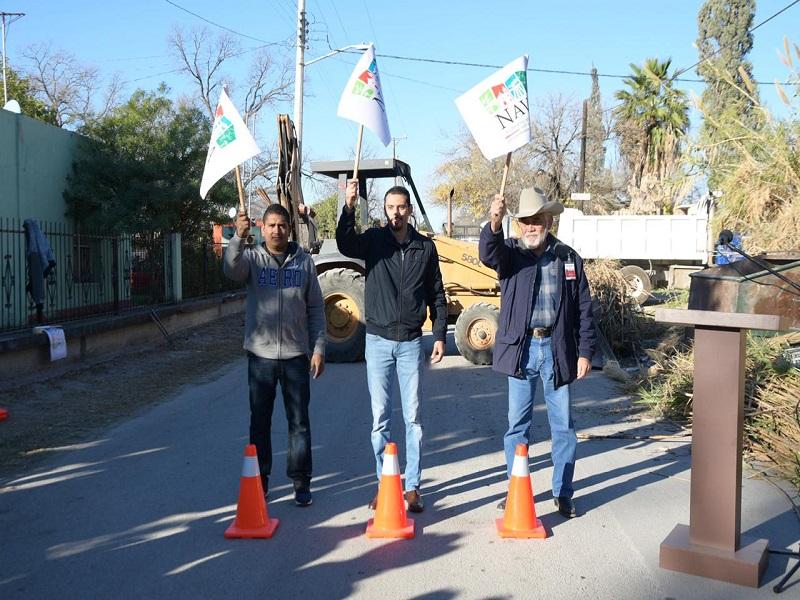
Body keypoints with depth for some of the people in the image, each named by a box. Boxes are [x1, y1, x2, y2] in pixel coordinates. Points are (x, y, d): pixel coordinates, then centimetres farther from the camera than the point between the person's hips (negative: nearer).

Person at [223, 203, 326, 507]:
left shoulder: (304, 261, 4)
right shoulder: (252, 258, 2)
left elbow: (316, 308, 5)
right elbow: (231, 269, -23)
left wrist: (318, 348, 0)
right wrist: (238, 237, -39)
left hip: (296, 355, 0)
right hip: (261, 355, 0)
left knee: (299, 422, 6)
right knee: (260, 421, 10)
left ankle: (301, 481, 17)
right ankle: (260, 479, 23)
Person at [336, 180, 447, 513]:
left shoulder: (425, 247, 3)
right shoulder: (373, 240, 0)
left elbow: (436, 296, 7)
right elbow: (345, 244, -23)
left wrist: (440, 336, 2)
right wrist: (349, 207, -37)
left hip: (411, 342, 1)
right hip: (378, 340, 0)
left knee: (413, 417, 4)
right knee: (380, 418, 6)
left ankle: (412, 487, 14)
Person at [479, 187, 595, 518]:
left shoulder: (569, 258, 5)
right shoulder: (510, 252, 2)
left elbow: (584, 309, 6)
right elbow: (488, 255, -23)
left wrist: (585, 352, 1)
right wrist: (494, 224, -42)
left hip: (558, 349, 1)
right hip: (520, 348, -1)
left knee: (563, 426, 8)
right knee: (517, 424, 8)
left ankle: (563, 493, 22)